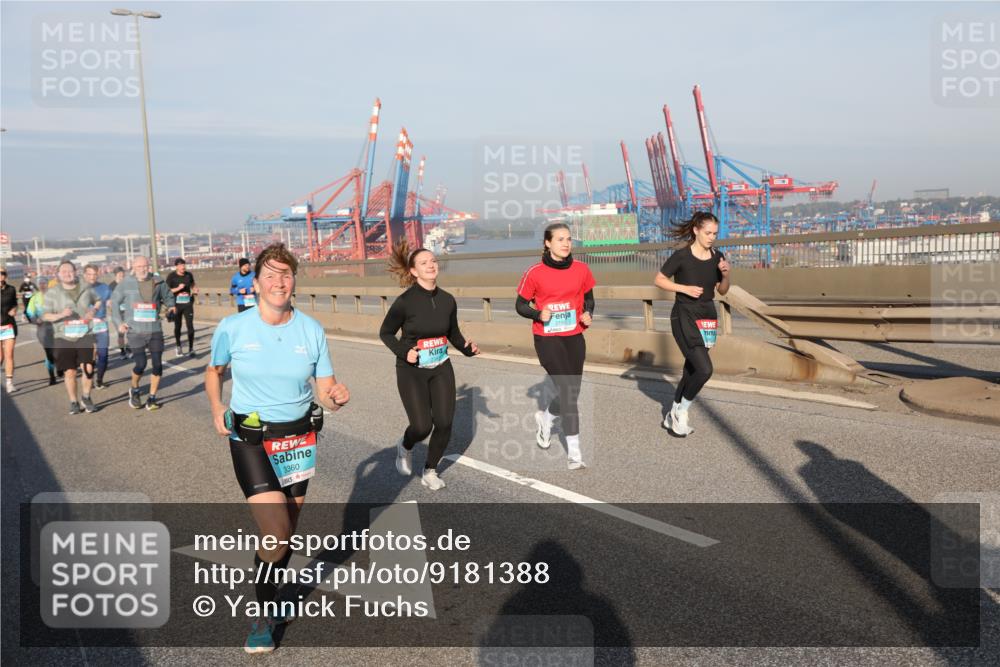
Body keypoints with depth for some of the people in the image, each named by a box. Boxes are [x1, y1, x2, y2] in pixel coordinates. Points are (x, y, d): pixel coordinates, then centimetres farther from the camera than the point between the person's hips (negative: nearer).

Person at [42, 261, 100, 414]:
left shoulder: (85, 289, 6)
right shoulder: (53, 292, 1)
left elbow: (98, 300, 25)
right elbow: (45, 316, 1)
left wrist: (94, 311, 3)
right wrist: (60, 315, -19)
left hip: (85, 334, 1)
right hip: (64, 338, -1)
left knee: (88, 368, -11)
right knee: (70, 372, 2)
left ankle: (86, 397, 13)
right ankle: (73, 402, 21)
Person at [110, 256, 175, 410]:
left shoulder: (157, 282, 1)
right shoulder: (126, 283, -4)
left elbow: (168, 297, 18)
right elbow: (115, 301, 7)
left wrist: (171, 307, 1)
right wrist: (118, 322, 1)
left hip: (155, 330, 2)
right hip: (135, 330, -2)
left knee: (157, 364, 0)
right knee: (141, 364, -10)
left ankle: (152, 398, 16)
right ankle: (134, 390, 21)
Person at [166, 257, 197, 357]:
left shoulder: (189, 275, 4)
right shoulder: (171, 276, -5)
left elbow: (192, 285, 21)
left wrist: (195, 290, 0)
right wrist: (178, 288, -21)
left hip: (188, 304, 1)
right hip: (176, 304, -1)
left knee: (190, 325, -8)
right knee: (177, 326, 10)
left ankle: (191, 349, -3)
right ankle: (178, 347, 28)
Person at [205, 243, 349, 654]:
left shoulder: (312, 330, -6)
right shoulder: (232, 328, -10)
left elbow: (326, 392, -2)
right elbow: (213, 371, 10)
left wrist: (337, 398, -25)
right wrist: (217, 408, -7)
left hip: (298, 439, 3)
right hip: (250, 440, -3)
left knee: (287, 534, 16)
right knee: (276, 534, -14)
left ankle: (269, 597, 42)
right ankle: (264, 615, 11)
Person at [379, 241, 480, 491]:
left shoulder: (447, 300, -2)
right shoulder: (405, 301, -15)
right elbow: (385, 333, -3)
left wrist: (467, 347, -7)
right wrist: (403, 352, -19)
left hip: (441, 368, 4)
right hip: (412, 370, -4)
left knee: (444, 423, -2)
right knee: (422, 426, -9)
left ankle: (430, 471, 22)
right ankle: (405, 447, 29)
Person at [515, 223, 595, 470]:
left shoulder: (581, 269, 2)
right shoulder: (535, 273, -8)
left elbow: (588, 298, 15)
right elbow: (520, 305, 0)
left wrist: (588, 314, -6)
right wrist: (538, 314, -19)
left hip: (574, 337, 4)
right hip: (547, 339, -4)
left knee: (572, 393, 10)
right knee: (567, 390, -12)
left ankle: (545, 418, 43)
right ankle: (574, 452, -2)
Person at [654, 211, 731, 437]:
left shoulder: (717, 257, 3)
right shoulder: (682, 256, -13)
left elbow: (722, 291, 12)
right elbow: (659, 280, -6)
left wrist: (726, 274, -8)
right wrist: (685, 288, -17)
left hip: (707, 316, 6)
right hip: (684, 316, -6)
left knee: (691, 370, 12)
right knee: (704, 369, -18)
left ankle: (672, 417, 28)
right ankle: (681, 411, 6)